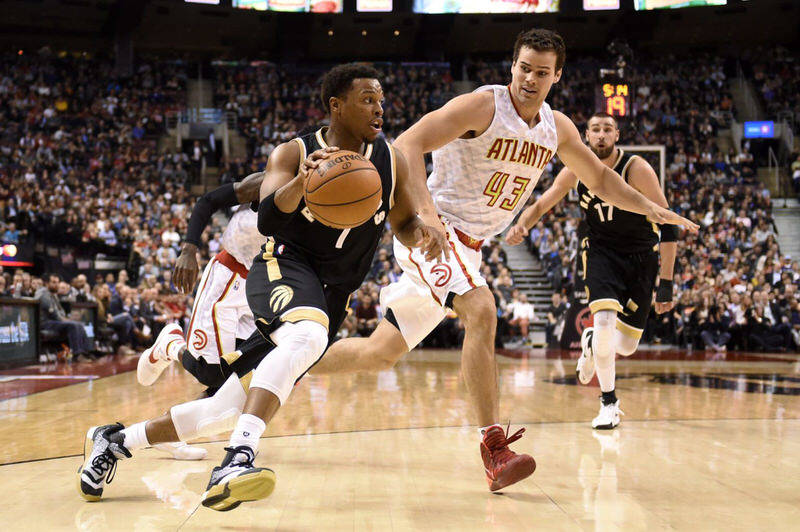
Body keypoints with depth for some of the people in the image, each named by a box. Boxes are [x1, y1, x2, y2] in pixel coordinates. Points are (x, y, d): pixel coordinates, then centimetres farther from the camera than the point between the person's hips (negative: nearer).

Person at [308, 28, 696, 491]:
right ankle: (495, 450, -29)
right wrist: (428, 212, -35)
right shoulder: (482, 106, -15)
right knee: (481, 311, -31)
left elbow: (600, 177, 21)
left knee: (383, 352, 8)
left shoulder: (557, 128, 6)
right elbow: (408, 144, -23)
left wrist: (649, 207, 11)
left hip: (468, 246, 7)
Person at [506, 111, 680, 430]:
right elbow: (541, 205, 4)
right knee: (604, 320, -24)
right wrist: (521, 226, -20)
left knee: (626, 346, 2)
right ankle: (609, 403, -7)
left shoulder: (636, 169, -21)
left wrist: (666, 283, -23)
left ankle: (592, 341, 39)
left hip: (641, 256, -1)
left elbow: (667, 225, -19)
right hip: (601, 251, 1)